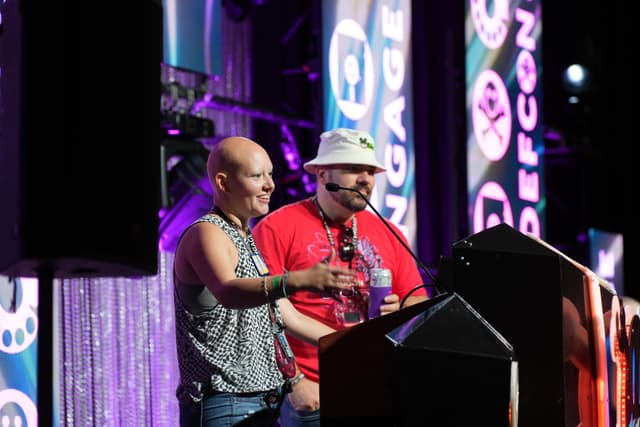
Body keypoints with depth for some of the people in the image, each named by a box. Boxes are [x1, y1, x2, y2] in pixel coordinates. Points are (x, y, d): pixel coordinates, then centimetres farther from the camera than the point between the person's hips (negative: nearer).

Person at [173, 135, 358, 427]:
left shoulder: (251, 241, 20)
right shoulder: (206, 233, -10)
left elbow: (288, 317, 27)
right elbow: (228, 292, -32)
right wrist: (299, 281, -48)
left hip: (267, 401, 9)